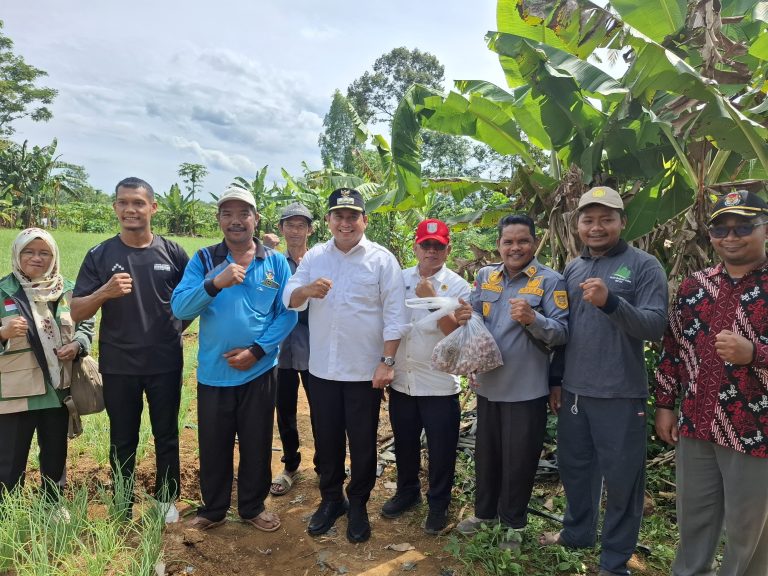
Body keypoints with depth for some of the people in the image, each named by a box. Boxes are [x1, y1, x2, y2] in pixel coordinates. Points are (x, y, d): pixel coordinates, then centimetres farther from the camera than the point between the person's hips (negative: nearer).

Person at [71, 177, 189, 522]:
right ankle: (122, 509, 30)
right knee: (122, 441, 13)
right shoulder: (100, 255, -3)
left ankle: (167, 501, 30)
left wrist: (178, 325, -2)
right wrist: (104, 292, -22)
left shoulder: (171, 252, -3)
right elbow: (76, 312, -5)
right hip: (118, 366, 0)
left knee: (166, 436, 13)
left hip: (165, 364, 0)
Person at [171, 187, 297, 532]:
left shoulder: (275, 262, -2)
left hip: (259, 372, 0)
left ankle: (253, 507, 36)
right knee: (213, 447, 14)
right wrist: (216, 283, -29)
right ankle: (212, 510, 37)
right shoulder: (203, 260, -2)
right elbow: (180, 308, -13)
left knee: (257, 445, 14)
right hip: (213, 373, 0)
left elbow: (287, 314, -4)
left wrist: (256, 350, -14)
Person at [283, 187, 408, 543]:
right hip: (321, 368, 3)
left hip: (366, 370, -3)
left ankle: (358, 505, 31)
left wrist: (387, 361, -12)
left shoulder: (382, 260, -5)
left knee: (362, 443, 10)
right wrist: (307, 290, -22)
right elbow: (290, 300, 0)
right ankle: (330, 499, 37)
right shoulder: (314, 257, 4)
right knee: (326, 440, 16)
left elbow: (394, 315, -7)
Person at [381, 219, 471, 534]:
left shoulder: (457, 286, -6)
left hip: (440, 385, -3)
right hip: (401, 381, 3)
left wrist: (431, 298, -24)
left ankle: (438, 503, 31)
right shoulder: (400, 279, 3)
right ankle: (407, 491, 41)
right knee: (404, 443, 19)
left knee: (441, 449, 10)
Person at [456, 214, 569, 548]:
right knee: (486, 454, 19)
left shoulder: (549, 281, -9)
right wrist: (464, 318, -13)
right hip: (488, 383, 5)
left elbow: (562, 333, -14)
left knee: (519, 460, 10)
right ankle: (485, 512, 40)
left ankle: (512, 523, 32)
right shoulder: (485, 276, 5)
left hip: (526, 389, -4)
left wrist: (532, 319, -32)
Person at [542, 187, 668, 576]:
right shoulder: (572, 268, 9)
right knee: (574, 467, 19)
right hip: (574, 390, 5)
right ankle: (577, 532, 40)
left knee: (621, 477, 9)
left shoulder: (644, 266, -7)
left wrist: (610, 301, -32)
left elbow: (655, 326, -16)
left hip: (620, 395, -5)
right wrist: (556, 380, 13)